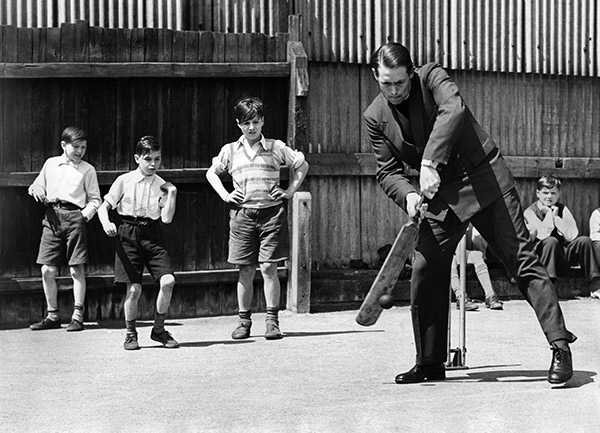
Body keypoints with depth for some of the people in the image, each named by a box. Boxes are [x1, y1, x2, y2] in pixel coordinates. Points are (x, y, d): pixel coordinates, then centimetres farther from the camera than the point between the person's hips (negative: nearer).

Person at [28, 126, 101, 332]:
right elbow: (38, 185, 24)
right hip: (52, 216, 3)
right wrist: (36, 190, 1)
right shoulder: (50, 164, 14)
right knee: (47, 270, 1)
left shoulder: (87, 170, 7)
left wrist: (87, 213, -10)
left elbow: (95, 199, 7)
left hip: (75, 216, -3)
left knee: (77, 269, -4)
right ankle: (52, 315, 13)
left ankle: (77, 316, 2)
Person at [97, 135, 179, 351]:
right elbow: (104, 206, 3)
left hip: (153, 234, 2)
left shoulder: (162, 185, 6)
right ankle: (130, 334, 16)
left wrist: (172, 194, -9)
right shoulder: (124, 181, 1)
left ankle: (159, 329, 6)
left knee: (168, 280, -14)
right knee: (134, 288, -6)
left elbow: (167, 218, -2)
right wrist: (106, 223, -16)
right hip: (128, 234, -2)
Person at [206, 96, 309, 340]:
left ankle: (272, 320, -1)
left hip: (271, 212, -1)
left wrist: (289, 192, 7)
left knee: (268, 268, -6)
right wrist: (225, 195, 11)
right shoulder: (230, 151, 9)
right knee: (246, 272, 2)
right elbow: (211, 173, 24)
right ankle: (244, 320, 11)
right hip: (242, 213, 1)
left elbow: (302, 165, 16)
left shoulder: (275, 147, 5)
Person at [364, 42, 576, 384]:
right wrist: (408, 194, -20)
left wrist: (430, 164, -40)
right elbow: (388, 170, 3)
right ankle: (430, 362, 13)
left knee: (522, 259, -9)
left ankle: (561, 347, -8)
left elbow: (454, 110, -31)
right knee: (425, 271, -1)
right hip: (440, 193, 5)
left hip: (484, 178, -5)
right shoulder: (376, 117, 2)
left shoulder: (432, 77, -11)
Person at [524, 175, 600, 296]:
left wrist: (556, 217, -11)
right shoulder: (530, 212, -5)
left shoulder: (562, 209, 7)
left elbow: (572, 236, -6)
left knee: (584, 240, -18)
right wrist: (549, 214, -14)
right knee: (551, 241, -34)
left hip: (561, 256, 4)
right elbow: (543, 235, -20)